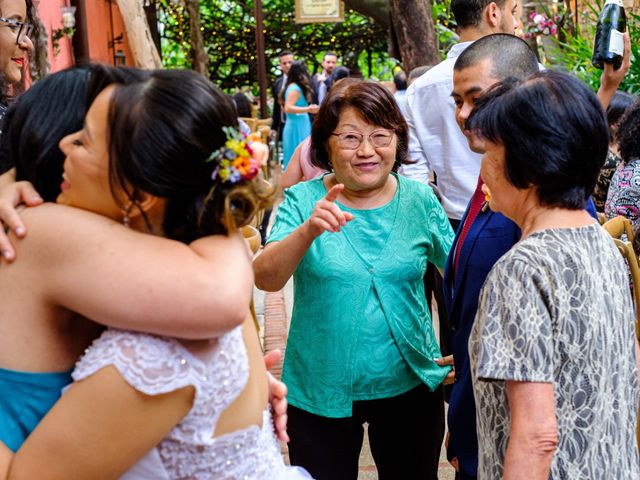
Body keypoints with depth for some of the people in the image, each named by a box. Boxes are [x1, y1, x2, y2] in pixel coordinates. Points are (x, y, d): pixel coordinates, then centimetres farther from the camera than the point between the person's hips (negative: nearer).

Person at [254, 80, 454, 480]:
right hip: (319, 392, -1)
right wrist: (308, 231, -38)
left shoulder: (420, 200, -3)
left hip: (410, 386, 2)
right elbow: (265, 279, -22)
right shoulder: (303, 201, -8)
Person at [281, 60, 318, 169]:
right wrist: (308, 109, -29)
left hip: (298, 127, 10)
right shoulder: (295, 89, -15)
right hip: (297, 128, -10)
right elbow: (288, 108, -24)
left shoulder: (293, 87, 13)